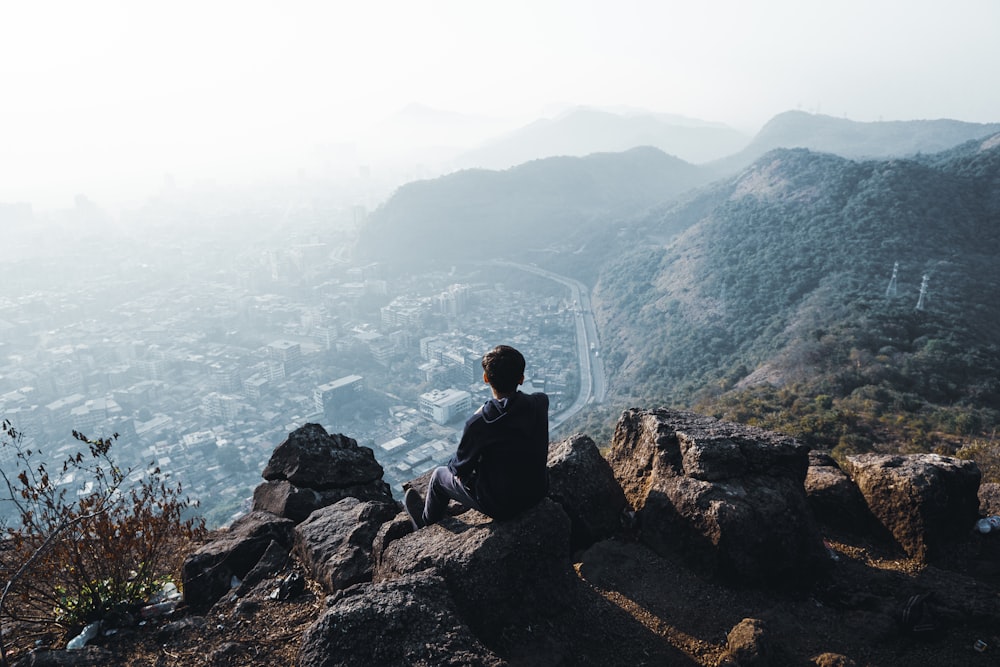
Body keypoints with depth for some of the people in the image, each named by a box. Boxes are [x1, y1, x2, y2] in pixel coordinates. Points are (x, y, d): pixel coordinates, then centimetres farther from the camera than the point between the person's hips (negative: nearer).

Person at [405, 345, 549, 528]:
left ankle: (425, 524, 50)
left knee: (440, 474, 20)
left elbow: (459, 468, -13)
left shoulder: (480, 423, -30)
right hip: (538, 492, 5)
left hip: (501, 505, -5)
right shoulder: (541, 403, -16)